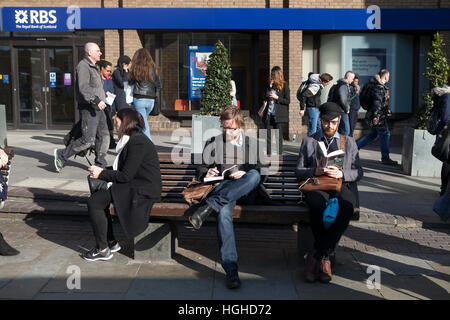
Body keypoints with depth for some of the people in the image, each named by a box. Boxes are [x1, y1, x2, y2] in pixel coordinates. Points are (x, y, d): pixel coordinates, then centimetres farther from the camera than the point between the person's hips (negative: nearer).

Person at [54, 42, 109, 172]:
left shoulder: (94, 67, 21)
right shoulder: (83, 66, -11)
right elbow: (83, 88, -23)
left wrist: (102, 100, 24)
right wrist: (96, 100, -29)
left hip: (98, 109, 10)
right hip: (88, 109, -10)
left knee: (104, 137, 4)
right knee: (88, 140, -12)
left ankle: (100, 165, 10)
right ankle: (62, 155, 4)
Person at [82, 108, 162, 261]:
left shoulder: (137, 142, -18)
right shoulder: (131, 140, 15)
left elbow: (126, 175, -19)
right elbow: (122, 169, 19)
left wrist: (101, 173, -8)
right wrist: (102, 170, 6)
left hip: (142, 192, -10)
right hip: (134, 186, 10)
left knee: (94, 202, -13)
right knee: (96, 198, 9)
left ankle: (103, 250, -1)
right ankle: (111, 242, 15)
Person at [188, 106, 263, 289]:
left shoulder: (252, 144, 21)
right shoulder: (212, 143, 23)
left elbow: (260, 170, 14)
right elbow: (201, 169, 23)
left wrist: (245, 174, -7)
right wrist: (206, 174, -2)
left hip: (244, 190, 1)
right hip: (221, 187, -1)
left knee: (254, 175, -37)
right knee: (223, 212, -37)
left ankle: (209, 206, -44)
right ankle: (231, 270, -43)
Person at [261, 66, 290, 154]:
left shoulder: (284, 85, -2)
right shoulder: (269, 85, 11)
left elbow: (288, 101, -4)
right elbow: (264, 98, 5)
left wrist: (277, 98, -14)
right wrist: (269, 87, -4)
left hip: (279, 116, -4)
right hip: (269, 114, 4)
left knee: (279, 136, 1)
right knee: (268, 136, 4)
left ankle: (279, 154, 9)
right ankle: (269, 154, 10)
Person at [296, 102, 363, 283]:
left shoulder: (349, 142, 23)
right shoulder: (308, 141, 21)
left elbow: (358, 173, 13)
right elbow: (298, 172, 13)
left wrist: (341, 173, -8)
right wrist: (315, 171, -8)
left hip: (340, 186, 1)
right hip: (316, 186, -1)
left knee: (346, 208, -37)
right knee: (318, 206, -39)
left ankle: (316, 256, -26)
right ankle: (324, 258, -20)